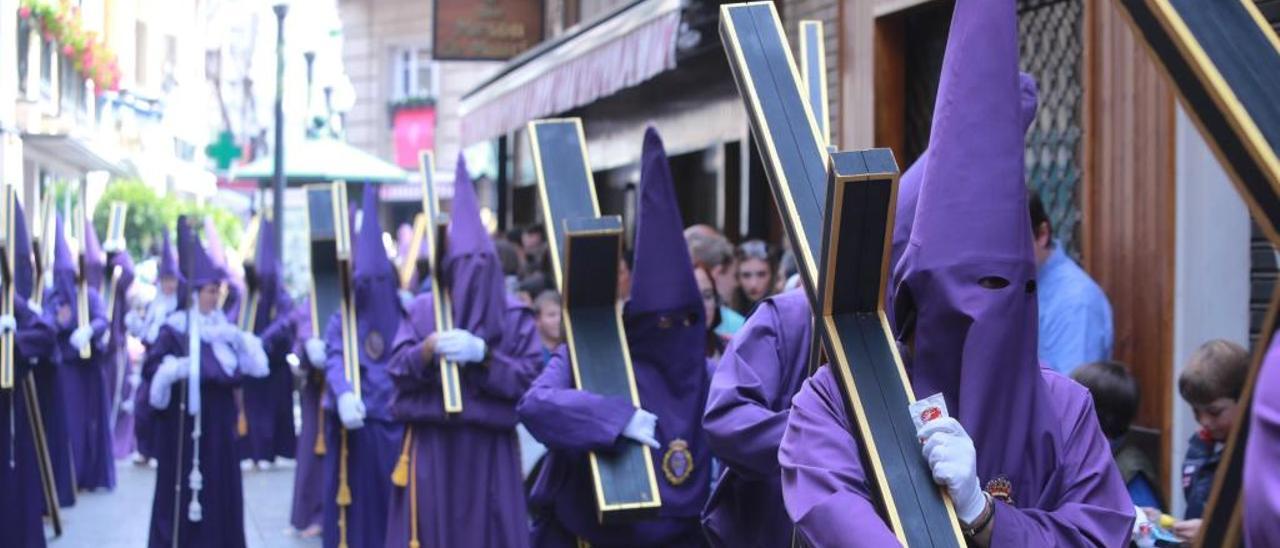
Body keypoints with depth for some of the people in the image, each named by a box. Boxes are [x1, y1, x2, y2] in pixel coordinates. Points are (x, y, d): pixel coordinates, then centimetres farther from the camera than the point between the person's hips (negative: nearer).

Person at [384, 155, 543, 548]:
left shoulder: (515, 317, 3)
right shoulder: (423, 309, 6)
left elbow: (529, 378, -5)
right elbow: (396, 370, -1)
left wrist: (483, 355, -19)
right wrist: (427, 350, -22)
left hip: (489, 452, -1)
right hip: (431, 449, 1)